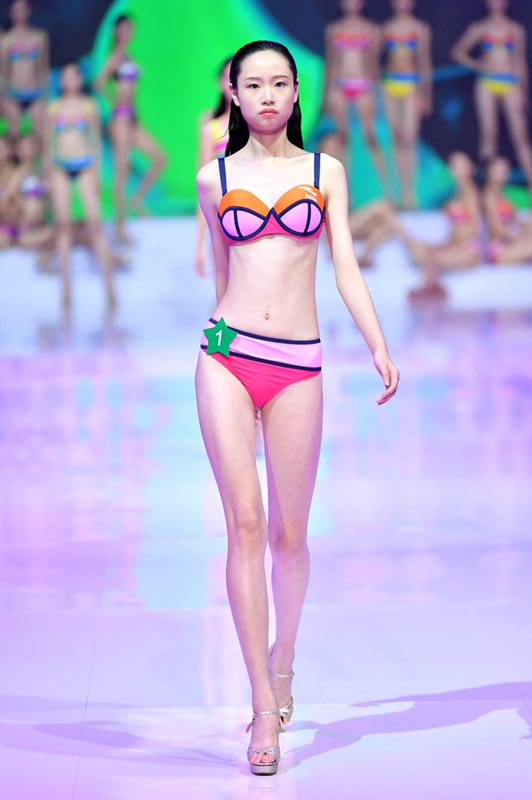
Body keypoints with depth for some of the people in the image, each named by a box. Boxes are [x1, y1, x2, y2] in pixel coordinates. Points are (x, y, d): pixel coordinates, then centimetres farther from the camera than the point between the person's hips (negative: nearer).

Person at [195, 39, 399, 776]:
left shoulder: (325, 172, 8)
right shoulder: (215, 179, 9)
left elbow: (346, 270, 3)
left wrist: (379, 347, -8)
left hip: (298, 366, 0)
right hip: (228, 356, 0)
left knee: (288, 533, 6)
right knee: (245, 523, -10)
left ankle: (282, 656, 34)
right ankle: (264, 703, -8)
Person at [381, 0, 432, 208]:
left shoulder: (421, 29, 5)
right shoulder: (386, 28, 10)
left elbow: (425, 62, 6)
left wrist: (425, 94, 3)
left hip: (412, 84, -2)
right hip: (391, 83, 2)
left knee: (409, 138, -12)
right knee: (397, 139, 2)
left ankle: (409, 192, -14)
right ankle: (404, 189, 6)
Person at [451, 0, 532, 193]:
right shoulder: (479, 28, 8)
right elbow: (458, 51, 15)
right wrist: (476, 64, -1)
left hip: (511, 84, 0)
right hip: (487, 83, 0)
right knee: (489, 133, -4)